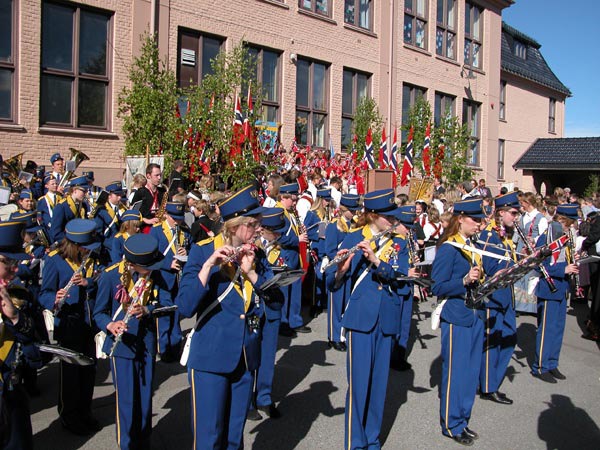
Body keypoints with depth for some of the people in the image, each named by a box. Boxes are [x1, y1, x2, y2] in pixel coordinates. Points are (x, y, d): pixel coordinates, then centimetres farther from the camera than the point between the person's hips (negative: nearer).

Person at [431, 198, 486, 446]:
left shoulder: (472, 247, 12)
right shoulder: (448, 248, -13)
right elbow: (437, 287, -17)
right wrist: (464, 281, -28)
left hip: (474, 315, 8)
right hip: (455, 317, -8)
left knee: (471, 370, 14)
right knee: (455, 370, 2)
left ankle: (462, 420, 28)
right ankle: (452, 424, 17)